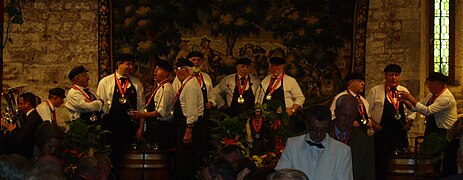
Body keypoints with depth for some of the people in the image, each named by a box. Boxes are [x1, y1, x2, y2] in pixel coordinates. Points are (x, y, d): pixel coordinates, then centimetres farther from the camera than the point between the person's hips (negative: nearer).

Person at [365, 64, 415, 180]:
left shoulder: (404, 91, 12)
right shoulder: (375, 91, 3)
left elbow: (411, 111, 19)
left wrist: (409, 123, 3)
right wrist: (372, 123, -7)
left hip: (401, 134, 3)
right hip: (382, 133, -3)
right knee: (381, 165, -5)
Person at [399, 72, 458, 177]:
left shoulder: (446, 97, -17)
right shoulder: (431, 96, 12)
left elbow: (428, 111, -26)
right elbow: (415, 107, 17)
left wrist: (411, 98, -24)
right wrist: (405, 101, -3)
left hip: (446, 134, -9)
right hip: (433, 132, 9)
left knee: (447, 170, -6)